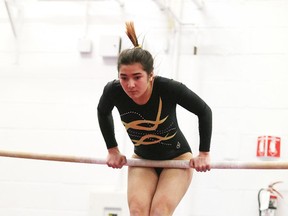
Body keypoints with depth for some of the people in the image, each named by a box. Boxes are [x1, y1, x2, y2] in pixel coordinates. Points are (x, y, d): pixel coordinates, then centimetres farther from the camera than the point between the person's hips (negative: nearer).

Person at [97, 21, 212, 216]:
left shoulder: (169, 88, -32)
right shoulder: (113, 91, -23)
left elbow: (204, 111, -14)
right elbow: (103, 113, 4)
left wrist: (204, 154, -11)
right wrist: (113, 150, 6)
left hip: (177, 158, -3)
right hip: (142, 159, 3)